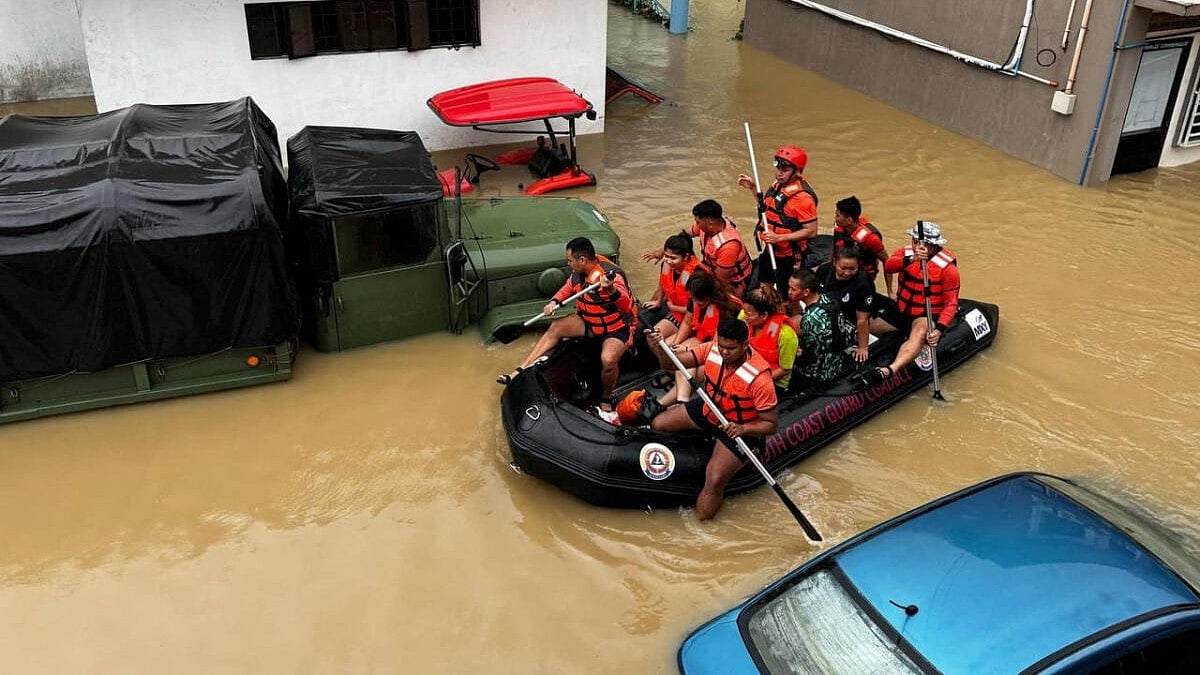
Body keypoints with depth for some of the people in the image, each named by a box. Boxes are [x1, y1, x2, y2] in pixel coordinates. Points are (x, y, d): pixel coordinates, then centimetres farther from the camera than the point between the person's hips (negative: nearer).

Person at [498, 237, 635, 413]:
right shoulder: (578, 272, -7)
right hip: (589, 321, 7)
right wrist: (554, 302, -6)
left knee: (608, 359, -33)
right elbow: (568, 288, 15)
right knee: (555, 328, -7)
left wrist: (611, 290, -66)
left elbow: (626, 305, -45)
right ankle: (519, 373, -8)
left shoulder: (611, 275, -30)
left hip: (617, 327, -7)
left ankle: (606, 401, -4)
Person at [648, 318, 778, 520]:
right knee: (658, 424, 3)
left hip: (739, 429, -6)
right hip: (709, 410, 7)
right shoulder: (712, 350, -16)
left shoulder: (759, 376, -30)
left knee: (714, 481, -22)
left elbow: (771, 423, -23)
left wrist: (743, 429, -40)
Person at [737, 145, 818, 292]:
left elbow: (811, 231, -25)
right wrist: (753, 188, 6)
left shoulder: (803, 196, -25)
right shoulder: (777, 185, 1)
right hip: (770, 252, 8)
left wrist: (779, 237, -29)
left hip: (789, 258, -8)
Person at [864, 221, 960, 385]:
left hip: (927, 316, -8)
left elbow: (951, 303, -13)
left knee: (919, 333, -39)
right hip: (901, 310, 8)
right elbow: (888, 266, -25)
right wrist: (911, 259, -45)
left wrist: (939, 329, -29)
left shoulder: (947, 266, -11)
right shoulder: (905, 253, -2)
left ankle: (889, 371, -62)